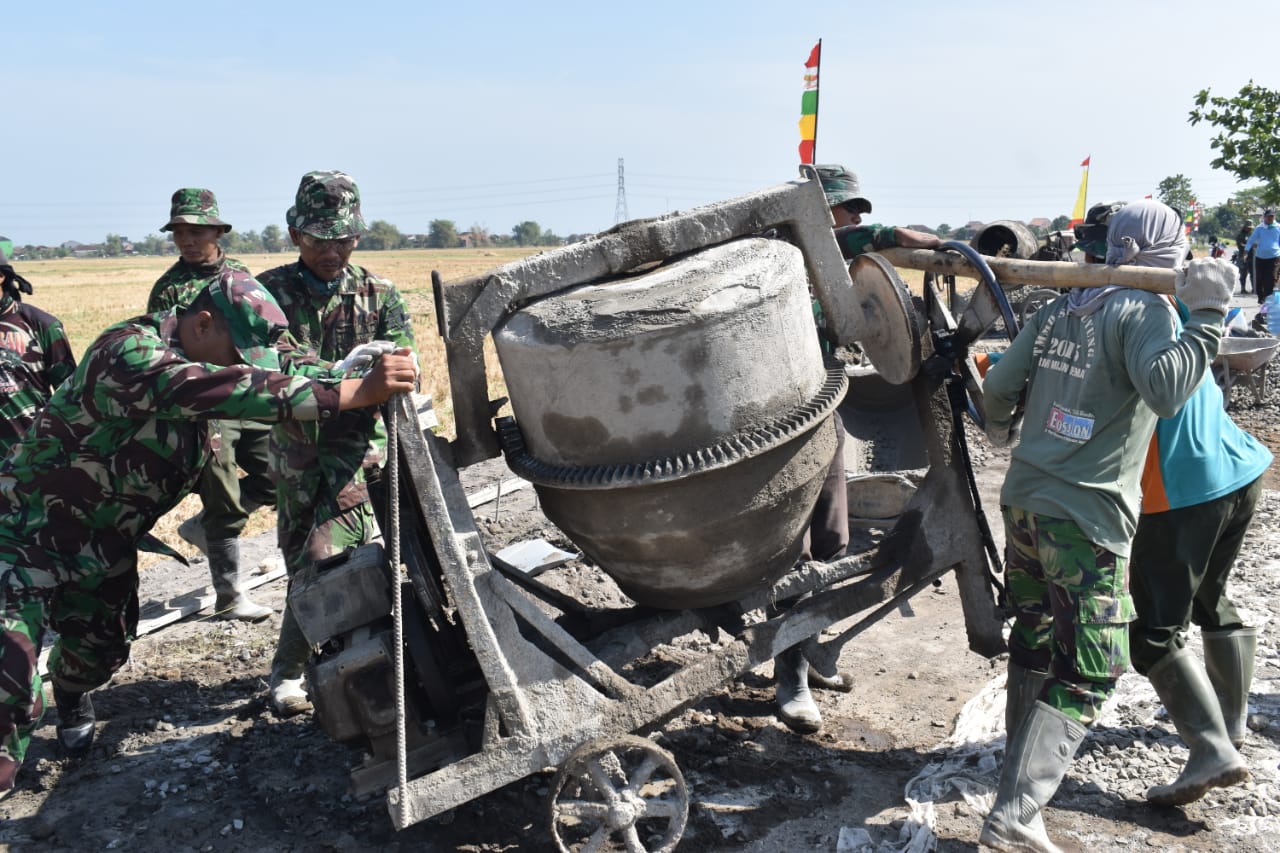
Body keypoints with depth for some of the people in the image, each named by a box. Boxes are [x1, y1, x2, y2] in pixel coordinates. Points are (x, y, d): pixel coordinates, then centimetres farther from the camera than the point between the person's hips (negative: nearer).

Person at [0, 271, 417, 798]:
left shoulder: (205, 355, -5)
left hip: (102, 549, 8)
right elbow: (233, 389, -48)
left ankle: (71, 697, 56)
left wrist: (359, 374, -24)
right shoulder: (130, 351, -32)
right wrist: (353, 393, -55)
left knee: (102, 654, 24)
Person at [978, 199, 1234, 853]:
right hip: (1086, 516, -7)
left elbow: (999, 385, 10)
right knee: (1088, 671, -2)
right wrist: (1207, 316, -16)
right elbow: (1165, 390, -24)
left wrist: (1002, 432, 29)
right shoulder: (1144, 309, -8)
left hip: (1023, 500, 7)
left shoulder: (1058, 310, 11)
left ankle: (1025, 770, 35)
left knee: (1032, 645, 20)